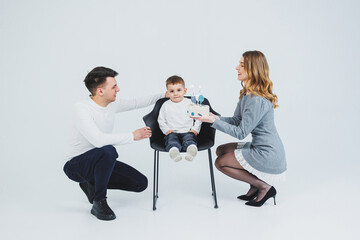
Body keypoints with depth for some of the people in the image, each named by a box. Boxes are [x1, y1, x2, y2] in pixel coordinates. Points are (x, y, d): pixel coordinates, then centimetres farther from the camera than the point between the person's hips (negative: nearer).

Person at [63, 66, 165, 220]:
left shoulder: (112, 104, -2)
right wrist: (132, 136, -29)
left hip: (100, 161, 7)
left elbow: (135, 103, 16)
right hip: (76, 164, -7)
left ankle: (92, 184, 14)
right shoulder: (82, 108, -24)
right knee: (108, 151, -39)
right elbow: (98, 140, -37)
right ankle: (99, 202, -17)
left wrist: (164, 95, 15)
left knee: (141, 183, -3)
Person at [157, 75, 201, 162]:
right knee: (171, 139, -32)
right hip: (172, 132, 0)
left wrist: (195, 130, -2)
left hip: (187, 132, 0)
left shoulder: (190, 103, 10)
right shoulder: (166, 105, 11)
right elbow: (161, 121, 14)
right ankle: (173, 151, -61)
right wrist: (167, 130, -3)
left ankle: (191, 148, -63)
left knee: (189, 138, -32)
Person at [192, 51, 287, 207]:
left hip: (268, 156, -10)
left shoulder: (257, 100, -25)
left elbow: (241, 132, -22)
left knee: (220, 163, -1)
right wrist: (216, 117, -5)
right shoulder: (246, 94, 6)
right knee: (221, 150, 16)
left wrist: (214, 122, -22)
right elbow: (237, 120, 10)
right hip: (259, 147, 10)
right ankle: (255, 185, 15)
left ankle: (264, 187, 3)